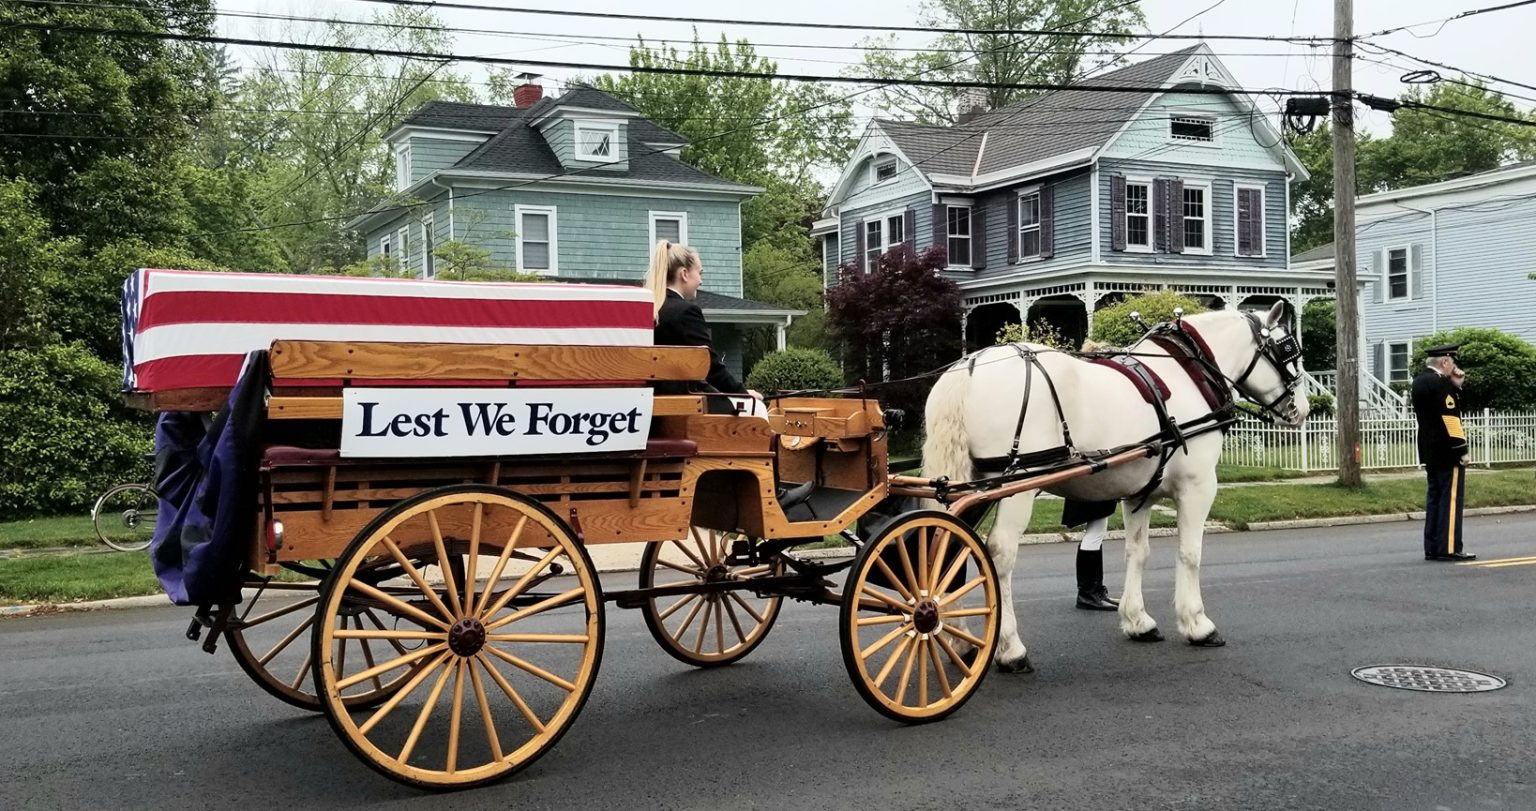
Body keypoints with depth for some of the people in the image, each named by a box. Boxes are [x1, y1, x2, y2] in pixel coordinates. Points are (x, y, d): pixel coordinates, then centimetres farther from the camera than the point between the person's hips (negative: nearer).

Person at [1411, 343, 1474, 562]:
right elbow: (1450, 419, -19)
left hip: (1430, 453, 9)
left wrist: (1455, 384, 8)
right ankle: (1449, 549, -4)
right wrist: (1462, 451, -15)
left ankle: (1432, 548, 13)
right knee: (1451, 499, -5)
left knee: (1435, 498, 11)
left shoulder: (1419, 381, 12)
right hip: (1448, 453, -9)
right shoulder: (1441, 383, -17)